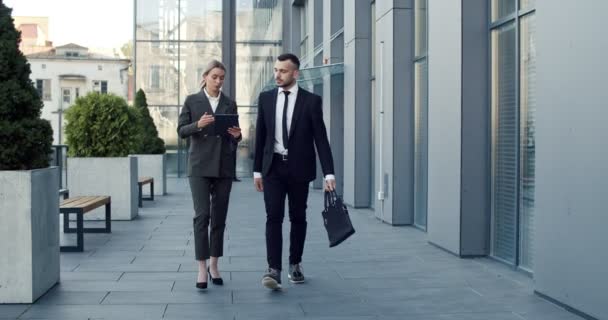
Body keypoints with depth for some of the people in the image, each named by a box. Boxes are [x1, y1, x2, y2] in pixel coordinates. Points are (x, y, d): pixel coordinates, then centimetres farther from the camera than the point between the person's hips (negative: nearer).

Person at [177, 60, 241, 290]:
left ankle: (213, 265, 16)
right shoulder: (192, 101, 4)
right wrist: (198, 125, -19)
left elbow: (233, 138, 12)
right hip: (200, 166, -3)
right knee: (202, 215, -12)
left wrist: (236, 135, -11)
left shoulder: (230, 104, 10)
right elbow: (181, 131, -1)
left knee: (219, 217, 5)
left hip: (224, 166, 3)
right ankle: (202, 268, -10)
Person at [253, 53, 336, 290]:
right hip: (273, 166, 1)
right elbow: (260, 136, 9)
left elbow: (321, 138, -5)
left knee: (298, 217, 9)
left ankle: (295, 264, 24)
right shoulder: (265, 98, 5)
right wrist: (257, 170, 8)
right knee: (274, 217, -9)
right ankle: (274, 270, -14)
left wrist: (329, 173, -12)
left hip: (299, 168, -1)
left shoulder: (311, 101, -3)